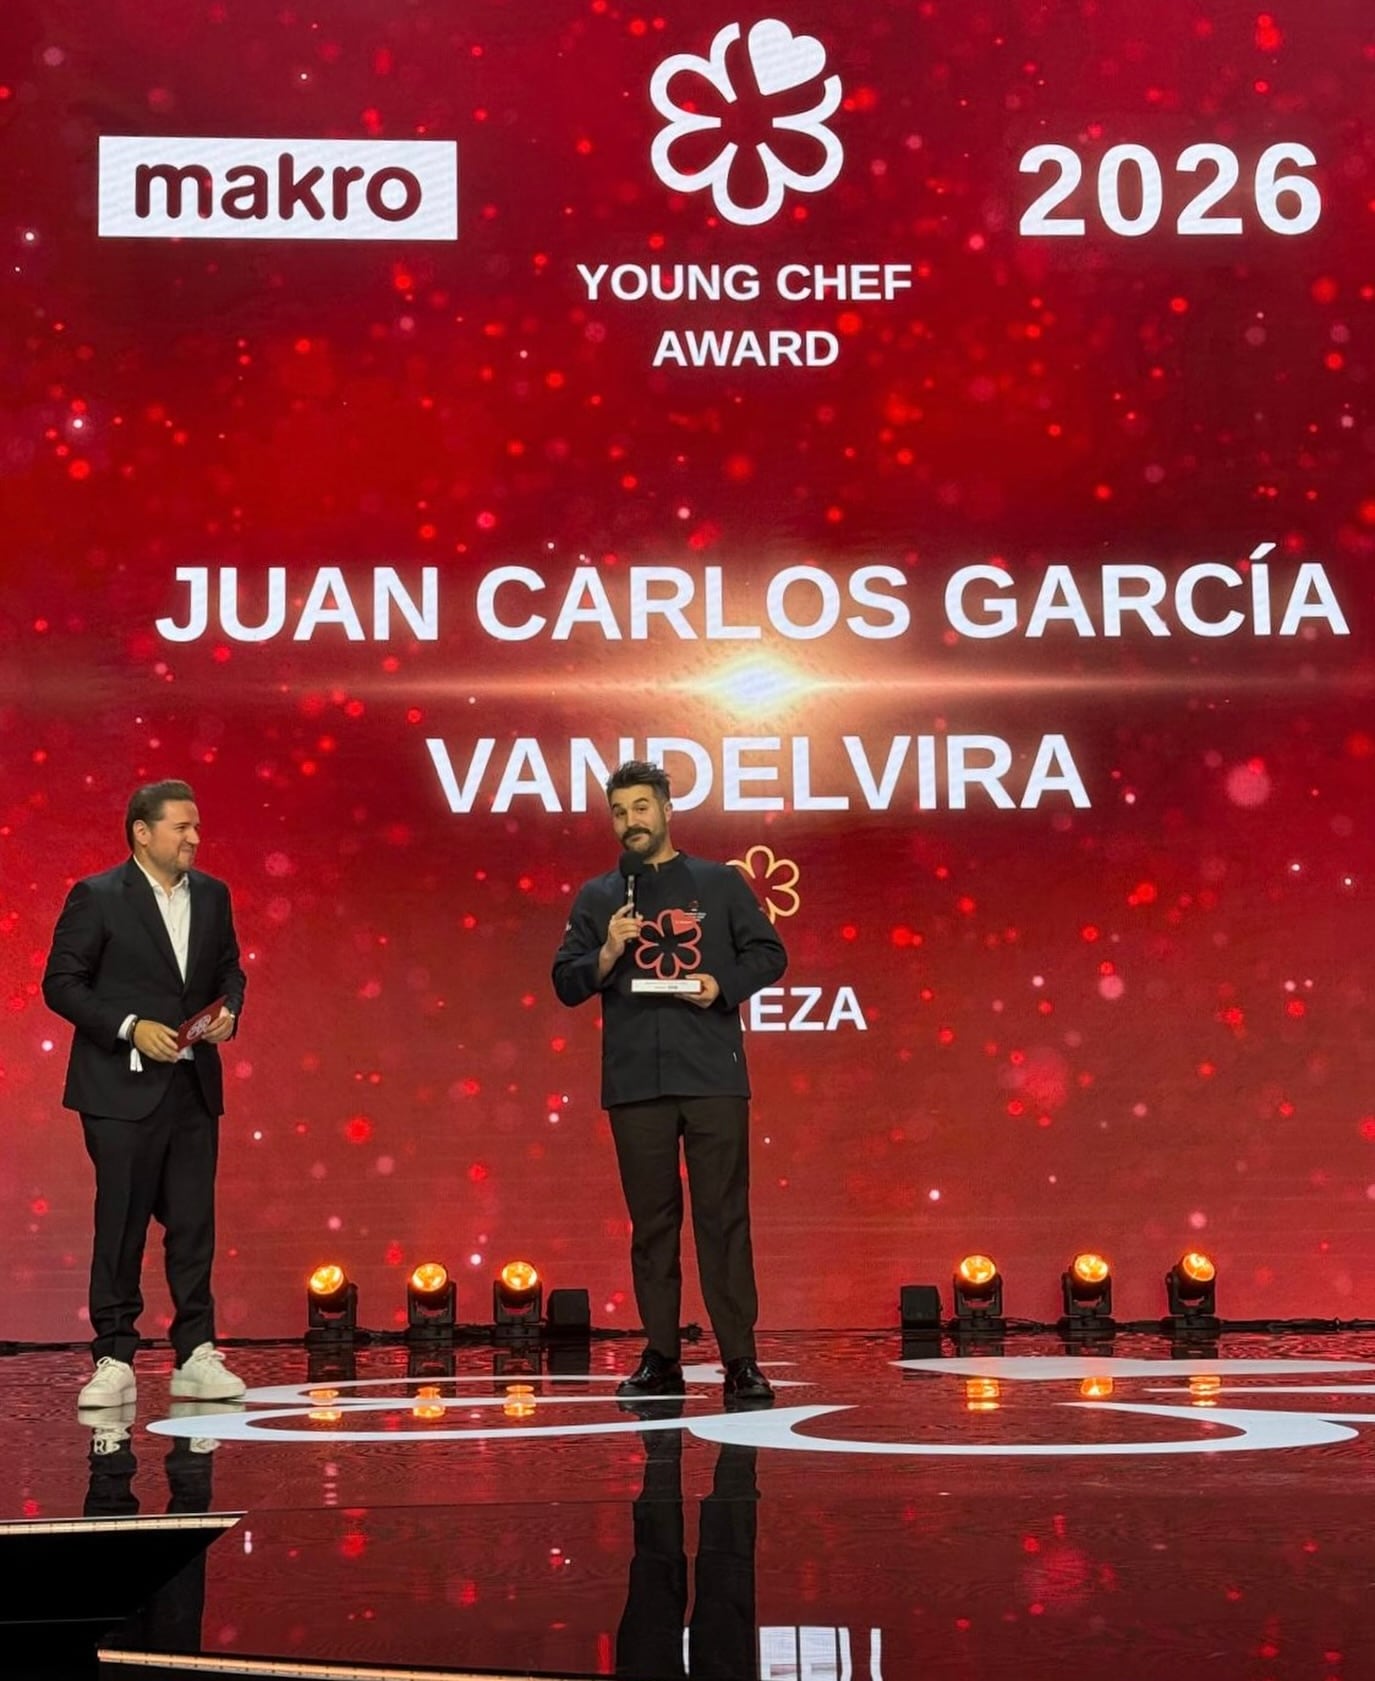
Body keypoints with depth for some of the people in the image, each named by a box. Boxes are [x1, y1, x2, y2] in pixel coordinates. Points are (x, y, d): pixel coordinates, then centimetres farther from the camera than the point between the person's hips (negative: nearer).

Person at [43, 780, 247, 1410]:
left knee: (194, 1226, 6)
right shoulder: (97, 897, -6)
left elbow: (229, 970, 19)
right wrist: (130, 1027, -16)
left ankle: (196, 1356, 14)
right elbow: (61, 982, -7)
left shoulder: (211, 895, 9)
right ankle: (113, 1362, 7)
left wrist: (228, 1012, -2)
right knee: (120, 1228, 0)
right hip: (123, 1089, -5)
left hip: (194, 1086, 5)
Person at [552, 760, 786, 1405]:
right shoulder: (596, 897, 12)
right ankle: (660, 1359, 12)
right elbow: (566, 983, 8)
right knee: (652, 1222, 6)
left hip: (713, 1077, -2)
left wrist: (724, 985, -8)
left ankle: (740, 1359, -1)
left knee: (723, 1216, -3)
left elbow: (768, 954, 9)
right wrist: (606, 956, -10)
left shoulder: (720, 883, 9)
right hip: (634, 1081, 2)